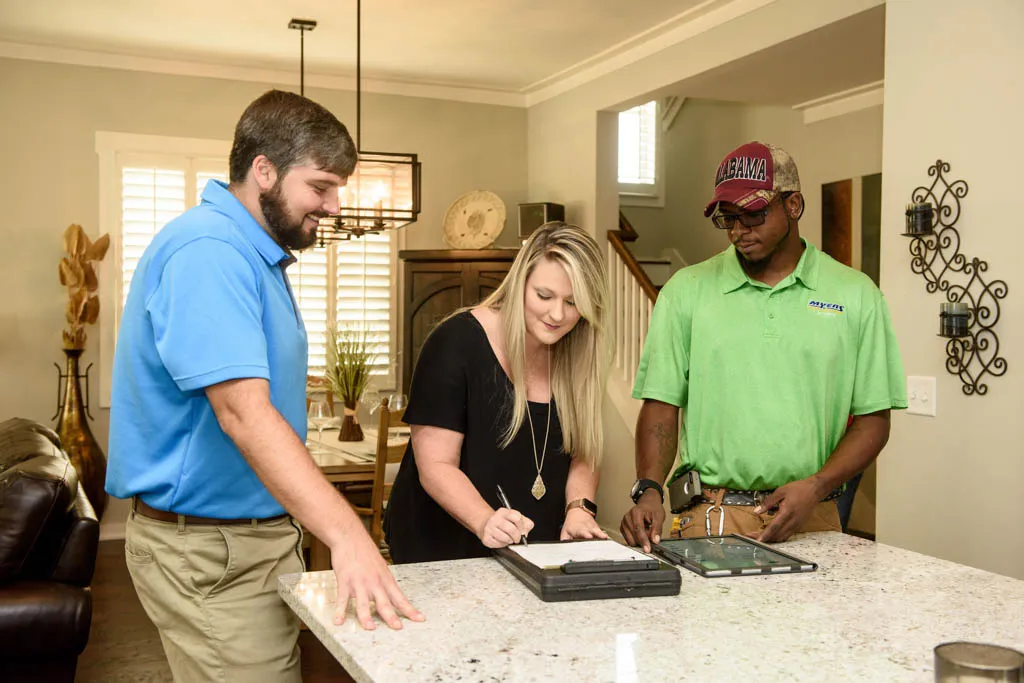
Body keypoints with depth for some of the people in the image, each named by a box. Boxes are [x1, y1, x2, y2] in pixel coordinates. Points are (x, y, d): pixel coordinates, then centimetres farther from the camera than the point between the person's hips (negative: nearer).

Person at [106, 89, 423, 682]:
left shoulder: (257, 254, 12)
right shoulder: (207, 250, -21)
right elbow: (243, 410, -32)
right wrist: (346, 533, -39)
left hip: (266, 532, 10)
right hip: (210, 550, -10)